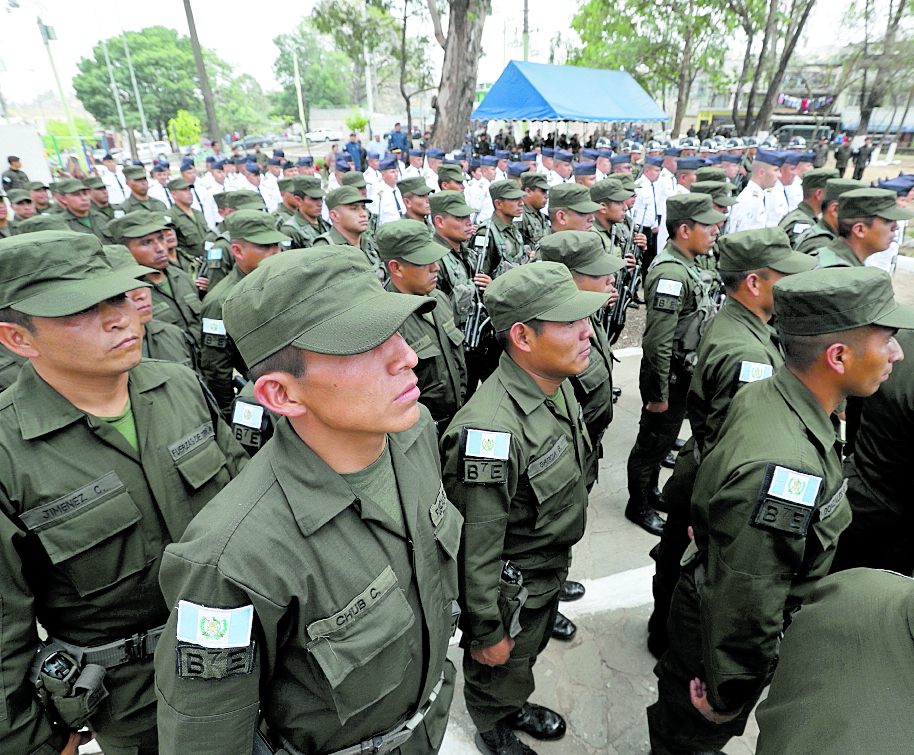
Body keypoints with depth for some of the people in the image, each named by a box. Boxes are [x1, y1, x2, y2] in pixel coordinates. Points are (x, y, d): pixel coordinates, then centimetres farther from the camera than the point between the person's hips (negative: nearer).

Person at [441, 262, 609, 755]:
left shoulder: (559, 385, -9)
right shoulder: (492, 431, -39)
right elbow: (475, 550, -28)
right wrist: (487, 632, -15)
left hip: (552, 567, 8)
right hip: (509, 586, -7)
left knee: (527, 657, 33)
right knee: (499, 671, 24)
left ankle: (514, 705, 63)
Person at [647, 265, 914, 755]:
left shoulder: (760, 394, -11)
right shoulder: (783, 468, -41)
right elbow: (746, 609, -33)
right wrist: (728, 699, -17)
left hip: (706, 600, 8)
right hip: (721, 637, -8)